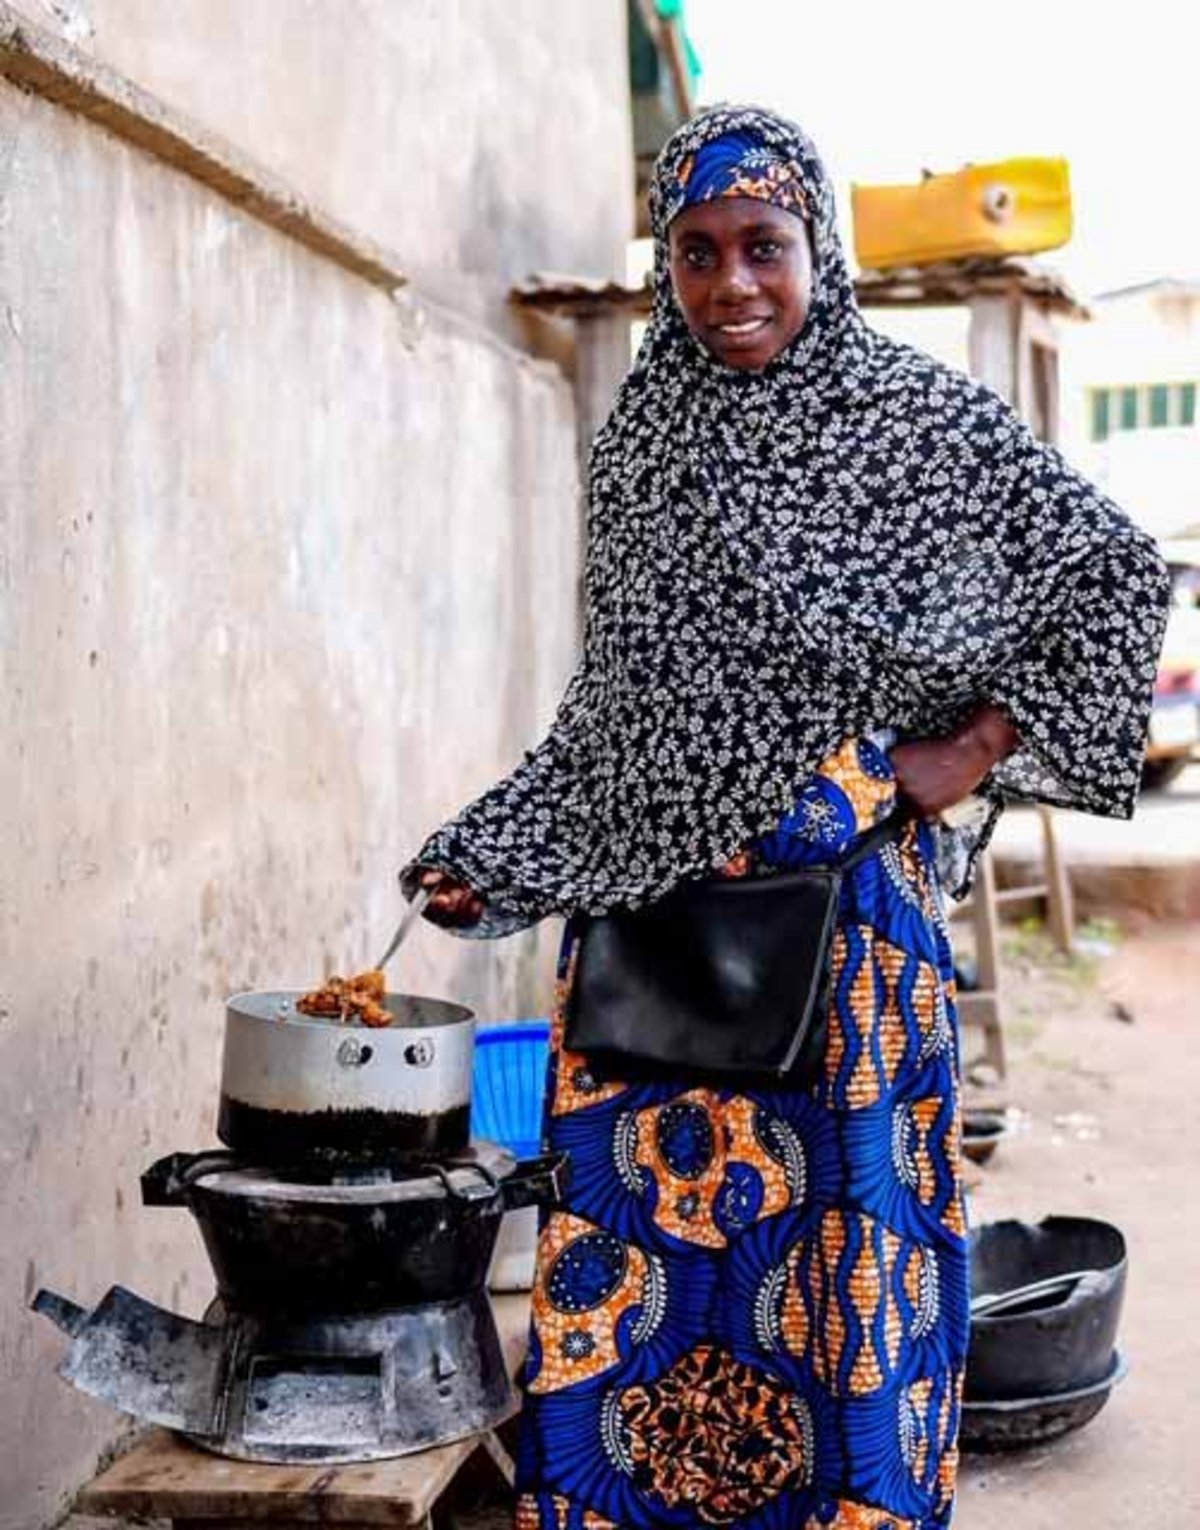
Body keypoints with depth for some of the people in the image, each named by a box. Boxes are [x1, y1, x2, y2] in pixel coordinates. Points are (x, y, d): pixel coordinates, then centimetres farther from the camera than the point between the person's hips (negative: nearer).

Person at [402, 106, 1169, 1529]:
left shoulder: (921, 419, -2)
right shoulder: (635, 438, 10)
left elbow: (1117, 579, 1)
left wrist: (975, 754, -5)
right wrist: (498, 855, 10)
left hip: (837, 880, -4)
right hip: (644, 884, 4)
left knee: (835, 1224, 1)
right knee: (634, 1229, 7)